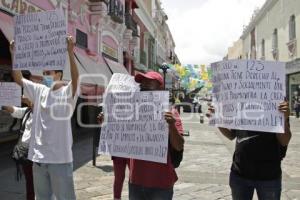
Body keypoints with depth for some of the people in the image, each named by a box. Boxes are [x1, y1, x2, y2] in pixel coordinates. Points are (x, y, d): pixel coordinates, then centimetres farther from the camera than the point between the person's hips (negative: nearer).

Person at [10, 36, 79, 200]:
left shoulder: (67, 92, -9)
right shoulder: (39, 91, 8)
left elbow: (75, 77, -27)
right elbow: (18, 78, 12)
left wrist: (70, 52, -36)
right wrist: (13, 54, 5)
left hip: (60, 158, -6)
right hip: (38, 156, 6)